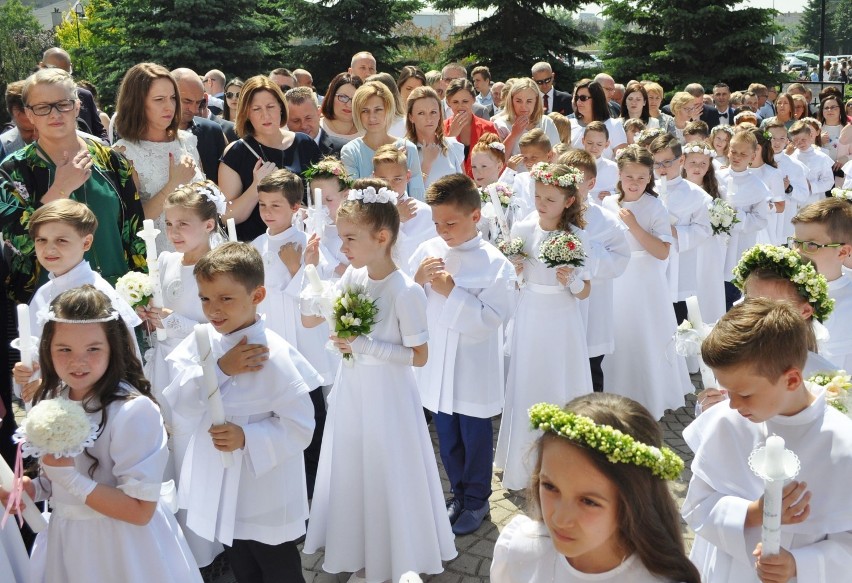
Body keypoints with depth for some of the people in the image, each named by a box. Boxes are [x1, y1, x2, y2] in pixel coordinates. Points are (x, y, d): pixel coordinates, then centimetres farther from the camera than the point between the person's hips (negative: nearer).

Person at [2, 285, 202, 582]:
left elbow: (141, 510, -24)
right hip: (65, 540, 7)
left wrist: (72, 480, -28)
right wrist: (32, 488, -5)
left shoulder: (134, 411, -24)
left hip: (121, 548, -6)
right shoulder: (52, 400, 0)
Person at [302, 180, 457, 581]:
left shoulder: (405, 292, -22)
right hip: (352, 391, 7)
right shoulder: (352, 277, -3)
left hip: (388, 397, -7)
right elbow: (309, 319, 4)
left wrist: (366, 346, -24)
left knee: (389, 475, 9)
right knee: (354, 471, 18)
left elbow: (419, 356, -17)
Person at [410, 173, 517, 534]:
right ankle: (459, 494, 38)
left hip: (474, 368, -4)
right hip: (437, 364, 4)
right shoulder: (427, 252, -4)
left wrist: (451, 292, -23)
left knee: (475, 437, 12)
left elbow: (493, 318, -21)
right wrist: (417, 281, -17)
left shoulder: (494, 263, -14)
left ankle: (476, 501, 32)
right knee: (447, 436, 18)